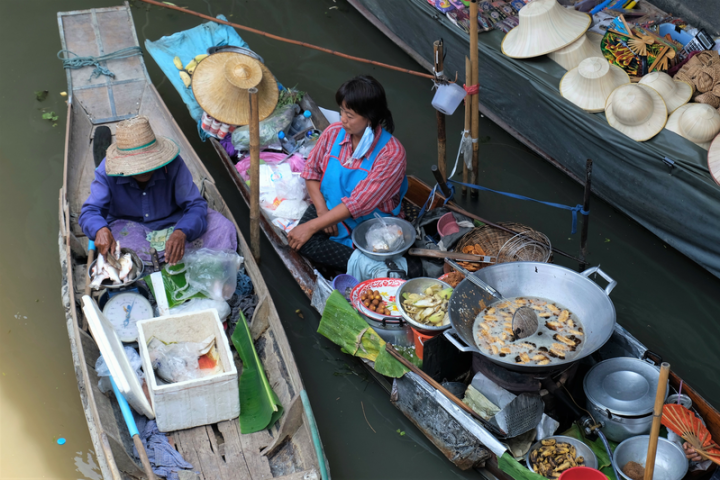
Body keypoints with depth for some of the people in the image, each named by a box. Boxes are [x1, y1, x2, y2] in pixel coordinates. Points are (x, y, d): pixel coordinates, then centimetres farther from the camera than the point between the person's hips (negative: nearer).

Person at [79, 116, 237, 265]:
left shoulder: (173, 164, -19)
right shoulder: (107, 171, -17)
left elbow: (195, 205, -21)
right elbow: (90, 211, -18)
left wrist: (181, 233, -44)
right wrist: (101, 230, -45)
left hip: (174, 223, 1)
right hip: (129, 226, 0)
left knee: (223, 228, -23)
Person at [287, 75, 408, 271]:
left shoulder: (391, 153, -21)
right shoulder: (334, 132, -6)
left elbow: (359, 203, -24)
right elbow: (311, 170, 7)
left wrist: (312, 226, -25)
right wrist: (322, 210, -10)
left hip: (371, 222, -5)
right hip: (330, 209, 5)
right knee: (305, 243, -26)